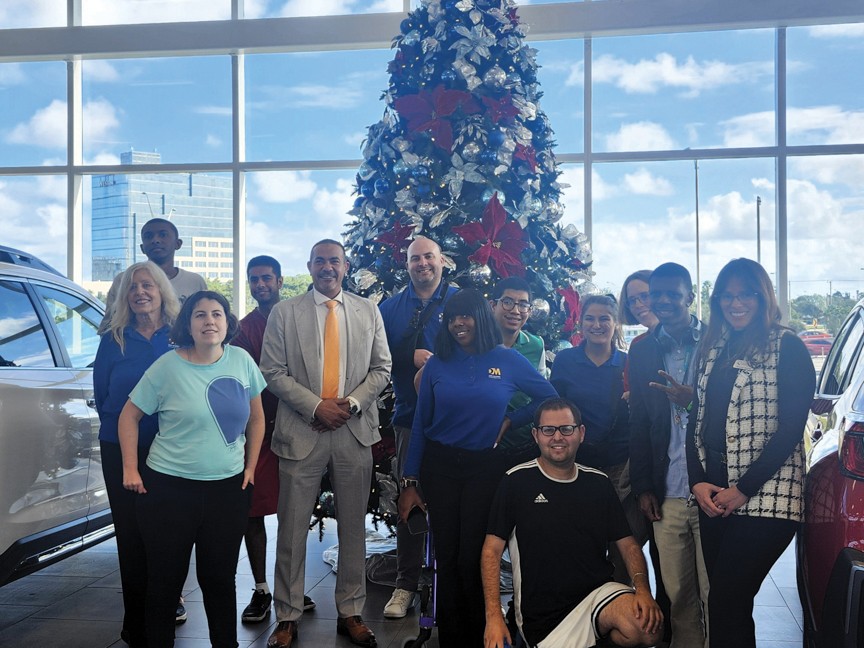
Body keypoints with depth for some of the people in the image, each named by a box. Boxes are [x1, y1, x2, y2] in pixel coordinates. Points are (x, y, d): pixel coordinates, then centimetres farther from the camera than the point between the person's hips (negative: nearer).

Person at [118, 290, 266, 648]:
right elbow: (129, 416, 0)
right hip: (169, 488, -2)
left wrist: (250, 467, 8)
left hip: (229, 487, 2)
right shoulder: (167, 366, -8)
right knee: (165, 579, 8)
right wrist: (130, 470, -4)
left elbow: (256, 418, 10)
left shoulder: (242, 360, 0)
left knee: (220, 578, 12)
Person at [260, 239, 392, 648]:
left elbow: (381, 369, 7)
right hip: (301, 431, -1)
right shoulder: (284, 312, 3)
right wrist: (315, 406, -12)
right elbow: (273, 372, -2)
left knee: (353, 527, 9)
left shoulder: (368, 312, 9)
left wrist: (352, 403, -9)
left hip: (355, 432, 2)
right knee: (293, 528, 5)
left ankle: (350, 613, 22)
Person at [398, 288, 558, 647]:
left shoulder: (508, 360, -2)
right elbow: (420, 425, 4)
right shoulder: (437, 364, 2)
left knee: (473, 557, 0)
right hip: (440, 466, 2)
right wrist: (410, 482, 2)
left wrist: (510, 421, -3)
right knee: (446, 556, 6)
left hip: (486, 466, -1)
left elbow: (550, 399, 8)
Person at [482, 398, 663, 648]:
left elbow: (628, 544, 10)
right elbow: (492, 550, -4)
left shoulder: (599, 483, 8)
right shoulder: (517, 481, -4)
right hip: (543, 615, -2)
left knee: (649, 627, -25)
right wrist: (494, 617, -13)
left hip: (598, 592, 2)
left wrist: (643, 590, -10)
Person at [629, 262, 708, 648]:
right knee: (677, 596, 8)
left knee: (715, 595, 4)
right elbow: (638, 424, 12)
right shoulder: (642, 351, 10)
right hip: (667, 498, 3)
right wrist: (642, 487, 8)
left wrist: (694, 402, -17)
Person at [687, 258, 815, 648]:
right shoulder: (712, 349, 14)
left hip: (764, 497, -5)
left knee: (725, 603, -10)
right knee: (731, 604, 11)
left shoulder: (788, 348, -3)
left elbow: (790, 429, -9)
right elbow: (697, 422, 12)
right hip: (714, 498, 6)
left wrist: (743, 491, -12)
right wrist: (698, 483, -3)